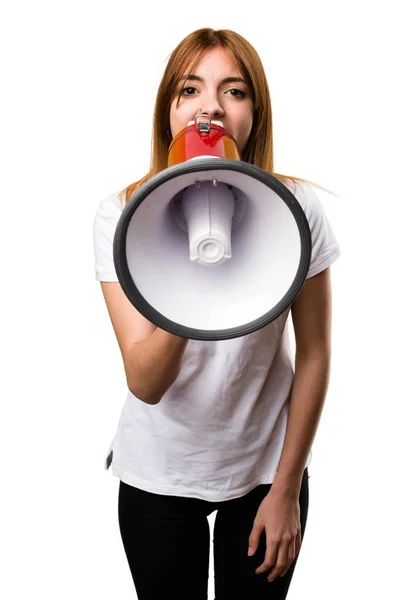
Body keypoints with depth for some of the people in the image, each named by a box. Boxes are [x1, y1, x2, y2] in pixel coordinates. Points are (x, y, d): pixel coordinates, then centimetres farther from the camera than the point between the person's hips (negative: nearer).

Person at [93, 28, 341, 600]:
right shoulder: (122, 213, -16)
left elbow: (313, 355, -7)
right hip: (157, 473, 0)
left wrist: (286, 490, -4)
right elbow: (145, 385, -23)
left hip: (264, 465, 0)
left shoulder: (296, 207, -15)